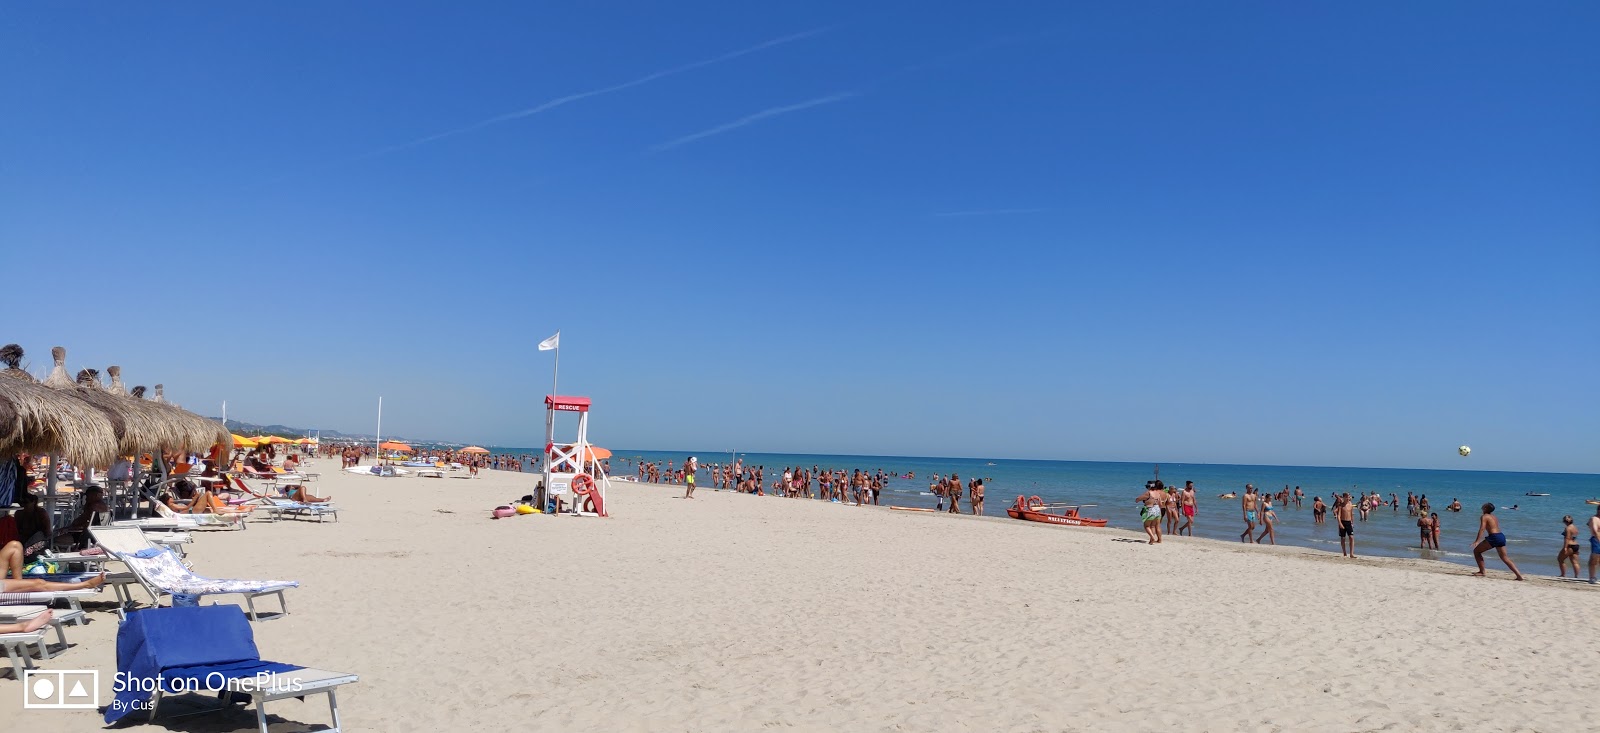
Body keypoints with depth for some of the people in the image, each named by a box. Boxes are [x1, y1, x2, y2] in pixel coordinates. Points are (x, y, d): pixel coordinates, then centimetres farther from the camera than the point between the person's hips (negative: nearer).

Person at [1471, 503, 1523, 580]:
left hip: (1494, 537, -8)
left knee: (1476, 551, 4)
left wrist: (1477, 541, -22)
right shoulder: (1494, 517, 22)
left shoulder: (1484, 517, -2)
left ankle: (1482, 572, 0)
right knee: (1505, 558, 15)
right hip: (1502, 536, 8)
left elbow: (1482, 529, -15)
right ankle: (1519, 575, 6)